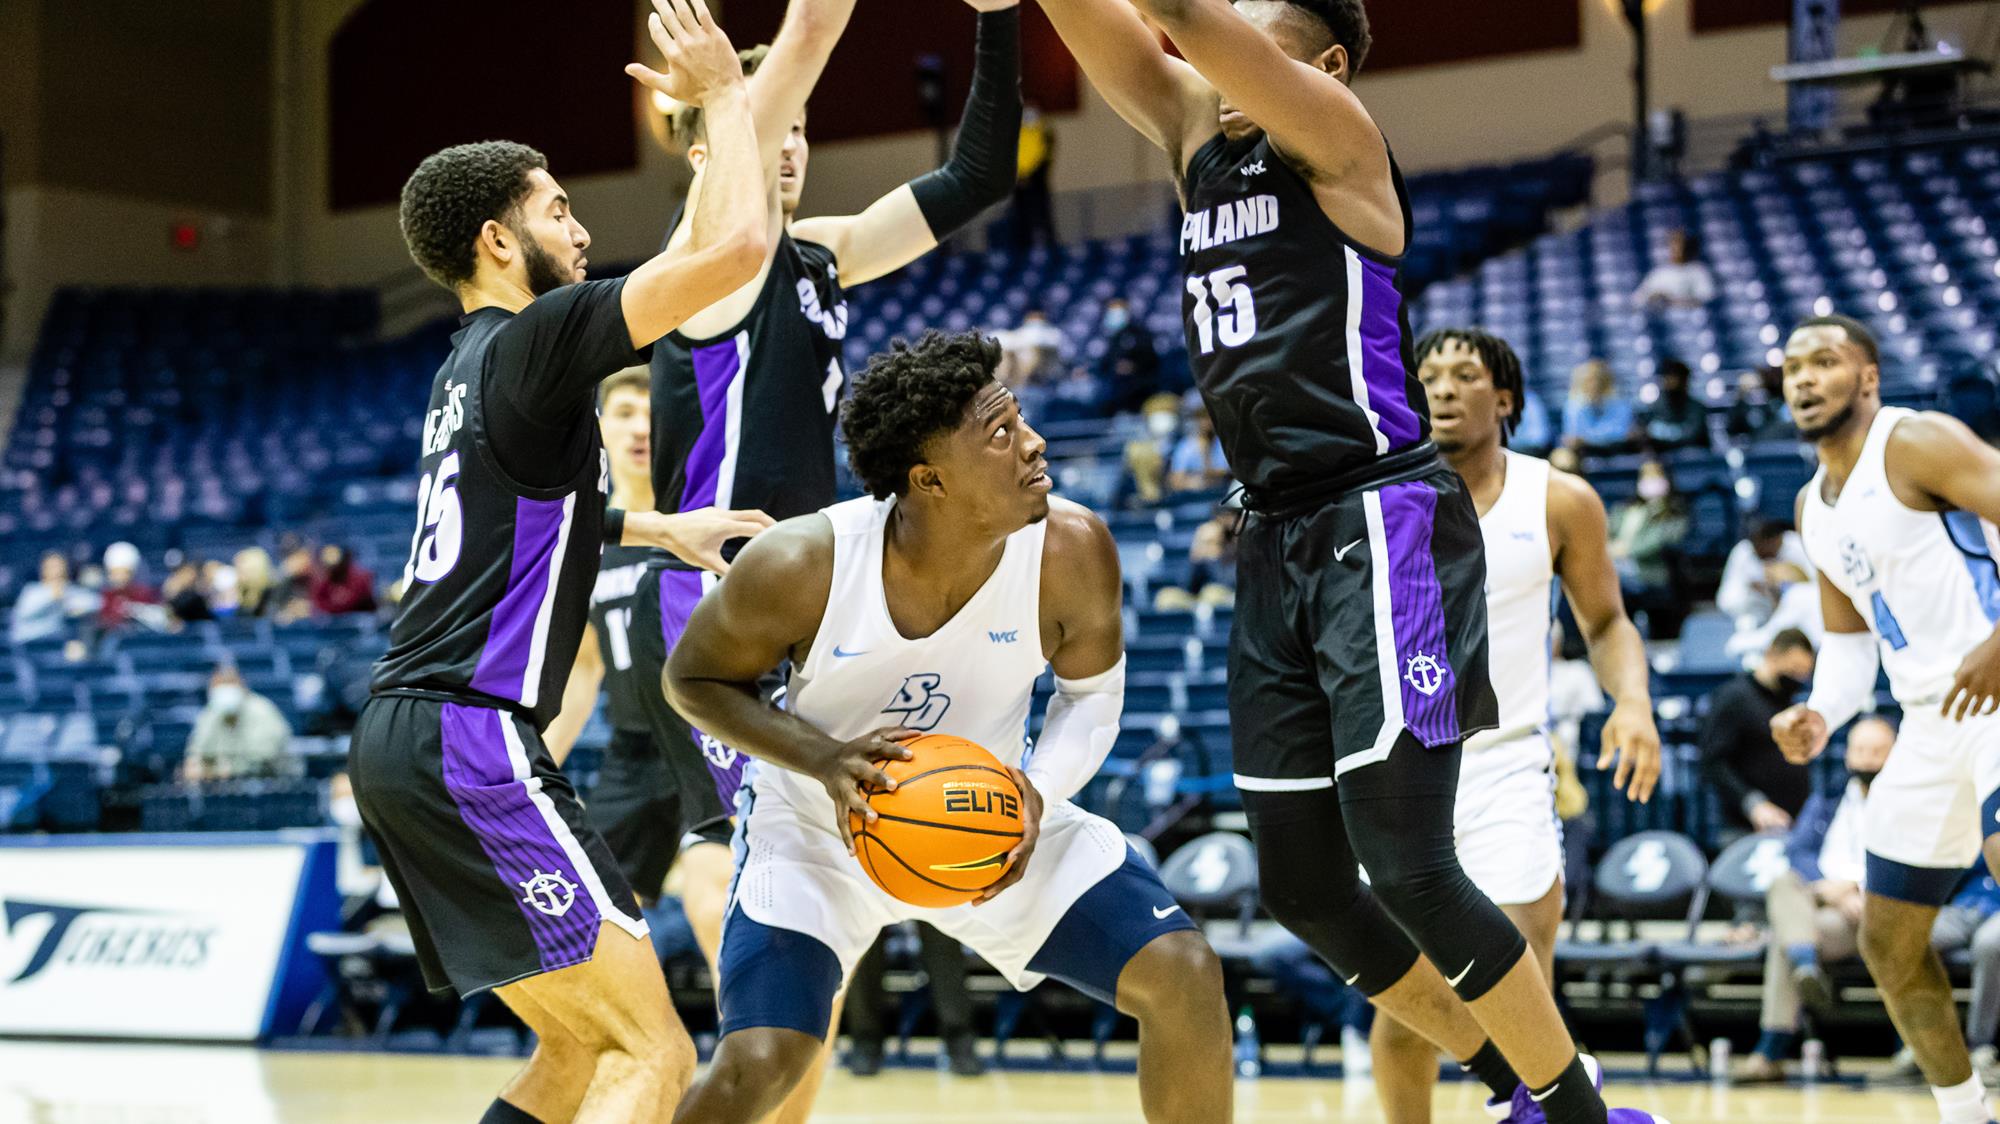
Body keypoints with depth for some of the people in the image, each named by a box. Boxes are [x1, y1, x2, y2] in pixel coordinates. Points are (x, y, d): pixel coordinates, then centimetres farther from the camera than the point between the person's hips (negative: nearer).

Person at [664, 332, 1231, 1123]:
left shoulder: (1070, 551, -23)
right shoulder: (799, 567, -29)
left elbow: (1092, 688, -3)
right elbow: (693, 679, -11)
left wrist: (1040, 791, -23)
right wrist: (825, 760, -28)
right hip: (824, 828, -3)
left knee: (1184, 978, -10)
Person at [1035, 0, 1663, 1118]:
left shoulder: (1334, 134, -4)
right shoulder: (1198, 131, 16)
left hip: (1381, 522, -8)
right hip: (1279, 541, 8)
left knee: (1406, 866, -12)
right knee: (1300, 883, 9)